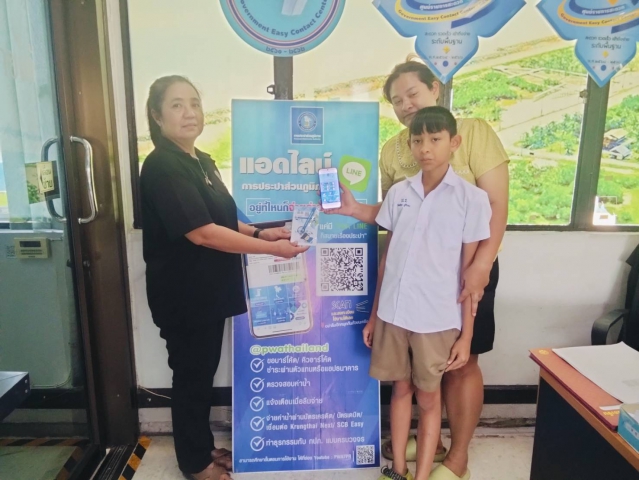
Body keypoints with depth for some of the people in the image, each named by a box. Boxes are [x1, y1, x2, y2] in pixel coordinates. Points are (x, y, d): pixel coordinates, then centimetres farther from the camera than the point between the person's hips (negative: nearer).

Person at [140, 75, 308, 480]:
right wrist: (271, 248, -23)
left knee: (206, 371, 20)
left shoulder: (202, 160, 10)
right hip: (182, 293, -8)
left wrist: (259, 232, 0)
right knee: (190, 375, 8)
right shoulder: (162, 166, -18)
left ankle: (205, 447, 39)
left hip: (209, 289, 8)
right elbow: (201, 232, -26)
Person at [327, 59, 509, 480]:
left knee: (461, 362, 8)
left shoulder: (474, 132, -9)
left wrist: (481, 264, -25)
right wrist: (353, 208, -11)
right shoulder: (392, 149, 4)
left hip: (467, 267, -4)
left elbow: (498, 205, -14)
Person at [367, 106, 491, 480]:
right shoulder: (398, 193, 3)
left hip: (437, 318, -3)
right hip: (393, 313, 4)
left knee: (429, 398, 13)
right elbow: (387, 257, 8)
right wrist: (374, 314, 10)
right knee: (401, 389, 17)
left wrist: (466, 334, -3)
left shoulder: (472, 199, -7)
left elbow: (470, 271, -4)